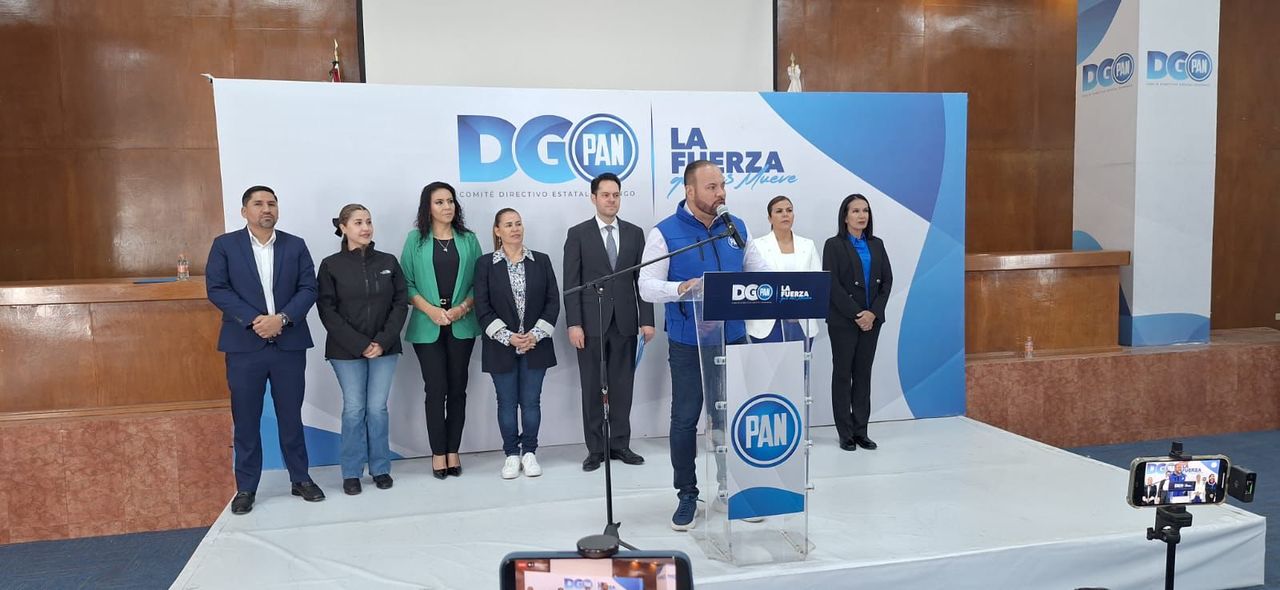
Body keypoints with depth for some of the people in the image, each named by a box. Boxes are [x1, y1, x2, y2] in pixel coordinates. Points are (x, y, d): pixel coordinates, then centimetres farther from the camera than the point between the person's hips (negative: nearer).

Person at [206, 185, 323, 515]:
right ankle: (246, 488, 16)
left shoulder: (296, 246, 7)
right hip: (244, 345, -1)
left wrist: (281, 318, -15)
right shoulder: (225, 245, 3)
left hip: (289, 344, 1)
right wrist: (253, 320, -16)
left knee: (291, 416, 9)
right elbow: (216, 289, -5)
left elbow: (308, 289, 0)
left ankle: (300, 479, 22)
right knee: (245, 420, 5)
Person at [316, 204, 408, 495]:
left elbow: (400, 303, 2)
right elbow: (327, 310, -6)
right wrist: (359, 344, -13)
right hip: (346, 351, -2)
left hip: (384, 348, 2)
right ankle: (351, 472, 15)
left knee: (377, 408, 4)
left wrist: (383, 341, -10)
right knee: (353, 409, 2)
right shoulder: (331, 265, -2)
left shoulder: (388, 262, 4)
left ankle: (380, 468, 17)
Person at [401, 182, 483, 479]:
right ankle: (438, 453, 7)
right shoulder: (416, 239, 4)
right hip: (427, 326, -2)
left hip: (462, 325, 2)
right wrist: (431, 309, -12)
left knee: (457, 388, 5)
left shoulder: (468, 240, 8)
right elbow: (406, 282, 0)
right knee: (436, 389, -3)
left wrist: (463, 307, -10)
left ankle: (453, 451, 13)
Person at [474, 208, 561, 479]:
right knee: (507, 402, 6)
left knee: (531, 401, 5)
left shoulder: (541, 261, 5)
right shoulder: (485, 264, 0)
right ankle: (512, 454, 18)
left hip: (535, 345, 1)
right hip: (501, 347, -1)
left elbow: (553, 301, 2)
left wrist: (536, 334, -9)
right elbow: (482, 307, -4)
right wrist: (508, 337, -12)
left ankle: (529, 453, 18)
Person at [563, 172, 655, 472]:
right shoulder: (578, 234, 1)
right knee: (592, 388, 4)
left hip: (624, 322, 2)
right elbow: (571, 282, -3)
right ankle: (595, 448, 13)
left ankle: (620, 444, 17)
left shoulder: (634, 233, 8)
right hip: (591, 322, -2)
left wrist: (647, 319, 0)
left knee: (622, 386, 7)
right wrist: (574, 324, -10)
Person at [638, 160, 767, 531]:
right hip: (688, 344, -3)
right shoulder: (665, 233, -7)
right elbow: (647, 286, -12)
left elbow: (758, 270, 13)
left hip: (732, 339, 3)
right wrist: (680, 288, -30)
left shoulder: (737, 228, 6)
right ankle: (687, 494, 19)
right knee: (685, 419, 5)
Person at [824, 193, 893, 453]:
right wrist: (857, 314, -15)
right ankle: (846, 434, 7)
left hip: (872, 319, 5)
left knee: (863, 373, 8)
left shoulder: (877, 244, 10)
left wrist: (873, 312, -8)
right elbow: (832, 285, -12)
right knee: (842, 374, 2)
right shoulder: (834, 245, -5)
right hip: (843, 320, -5)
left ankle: (861, 430, 14)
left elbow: (887, 280, 5)